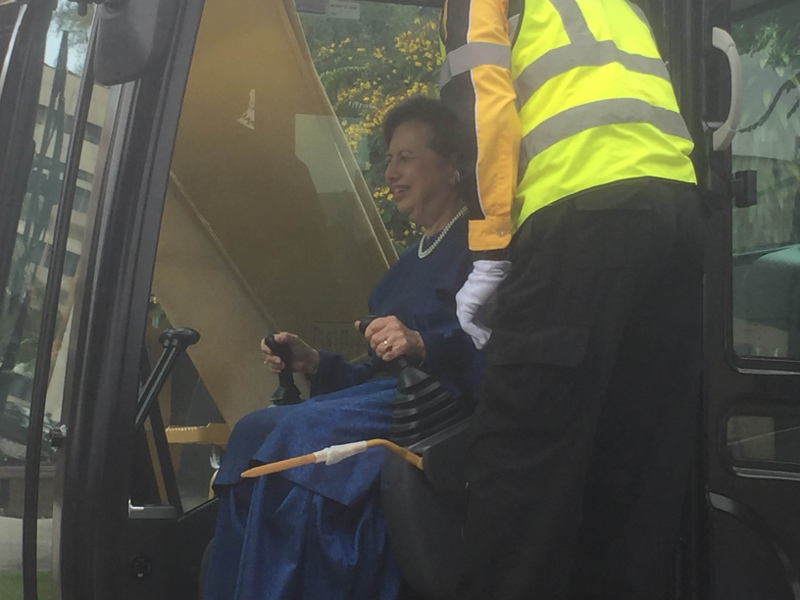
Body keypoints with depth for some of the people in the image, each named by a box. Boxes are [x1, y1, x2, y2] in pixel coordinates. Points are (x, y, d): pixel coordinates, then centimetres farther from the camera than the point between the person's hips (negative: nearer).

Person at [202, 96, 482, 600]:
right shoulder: (408, 265, 28)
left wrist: (423, 345, -24)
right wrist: (316, 365, 10)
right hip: (391, 396, 8)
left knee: (303, 429, -29)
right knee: (257, 429, -16)